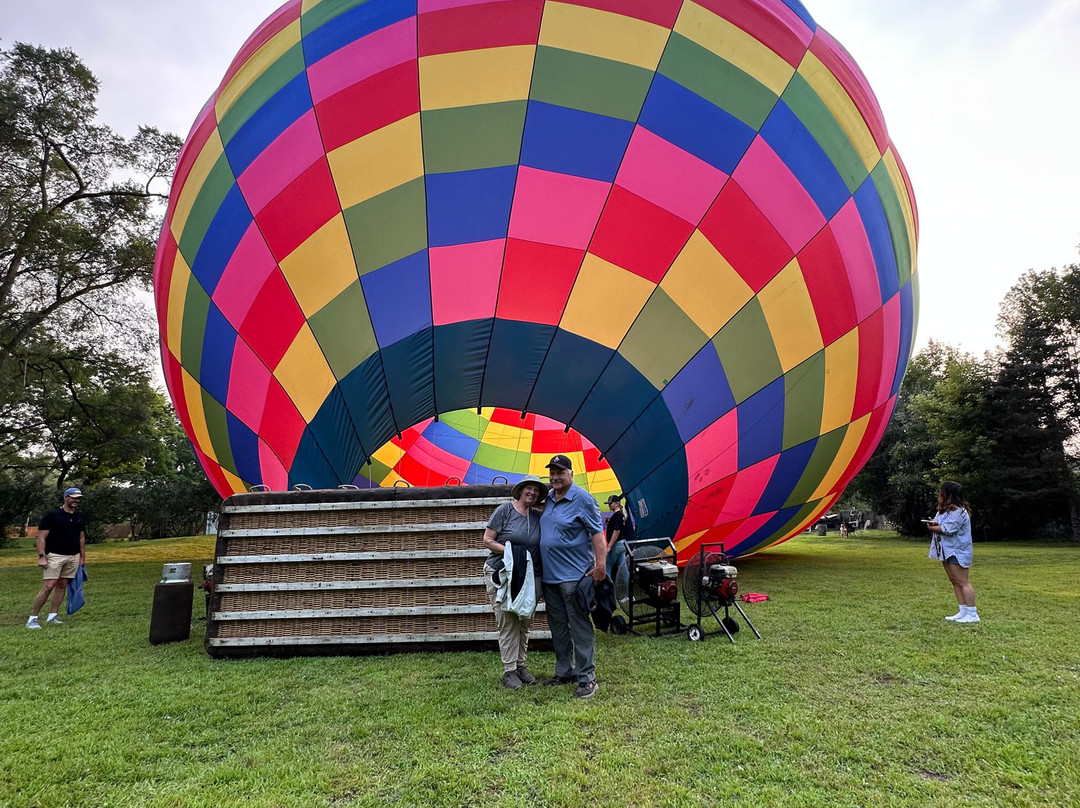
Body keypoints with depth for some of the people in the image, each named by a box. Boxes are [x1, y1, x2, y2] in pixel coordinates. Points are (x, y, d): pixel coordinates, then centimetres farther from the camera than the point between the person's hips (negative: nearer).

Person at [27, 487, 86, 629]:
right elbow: (41, 537, -7)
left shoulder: (80, 517, 12)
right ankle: (32, 618, -1)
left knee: (62, 586, 7)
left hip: (73, 557, 6)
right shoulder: (52, 515, -6)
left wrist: (83, 557, 16)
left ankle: (52, 616, 15)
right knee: (48, 586, -11)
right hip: (55, 555, -6)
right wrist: (41, 556, -16)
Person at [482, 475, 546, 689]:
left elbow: (541, 546, 14)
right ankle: (509, 671, 5)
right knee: (507, 622, -4)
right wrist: (509, 550, -21)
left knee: (525, 622, 9)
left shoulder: (538, 517, 5)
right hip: (501, 574, -5)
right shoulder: (505, 510, -8)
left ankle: (520, 665, 24)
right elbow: (487, 540, -8)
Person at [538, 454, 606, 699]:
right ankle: (564, 672, 28)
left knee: (580, 628, -3)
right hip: (549, 575, 8)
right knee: (558, 627, 15)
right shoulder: (548, 499, 12)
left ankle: (587, 678, 5)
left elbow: (597, 533, -13)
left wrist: (601, 564, -21)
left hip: (573, 575, -8)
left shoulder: (582, 499, -10)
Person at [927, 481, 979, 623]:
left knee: (962, 582, -7)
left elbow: (947, 529, -24)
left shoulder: (958, 511, -18)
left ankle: (972, 614, -2)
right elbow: (941, 525, 13)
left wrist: (932, 528, -9)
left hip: (957, 552, -10)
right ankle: (963, 612, 17)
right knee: (954, 581, 11)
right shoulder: (944, 510, 14)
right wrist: (935, 524, -10)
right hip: (946, 551, 10)